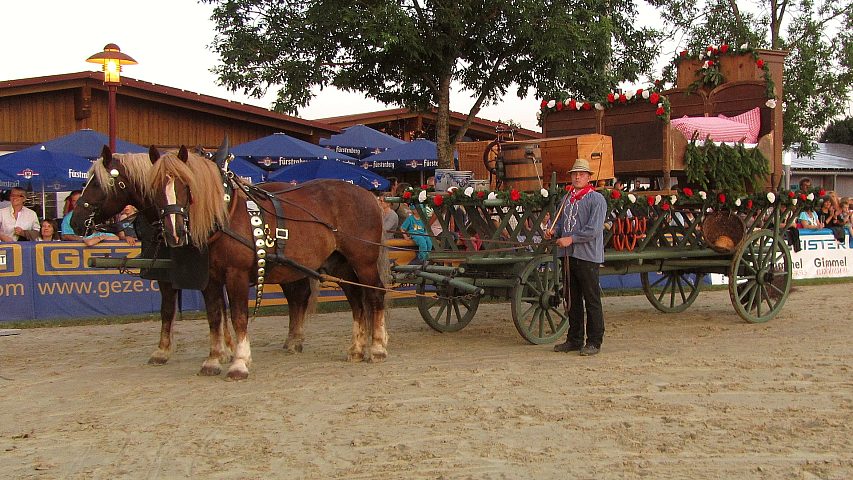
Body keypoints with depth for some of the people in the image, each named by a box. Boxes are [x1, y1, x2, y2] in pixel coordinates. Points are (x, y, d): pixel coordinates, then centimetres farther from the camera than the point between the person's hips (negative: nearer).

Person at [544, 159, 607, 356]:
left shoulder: (596, 199, -6)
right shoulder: (566, 199, 16)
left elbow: (594, 229, -16)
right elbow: (560, 221, 23)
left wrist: (571, 239, -18)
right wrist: (553, 230, 0)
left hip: (588, 256, -7)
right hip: (568, 255, 8)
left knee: (592, 300, -2)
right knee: (572, 300, 13)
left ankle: (594, 342, 3)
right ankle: (574, 339, 22)